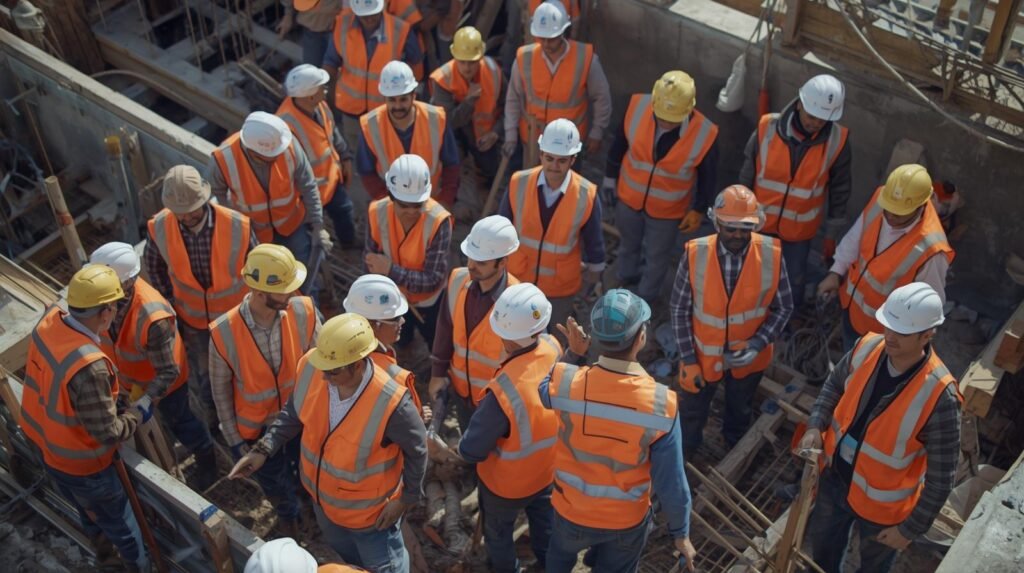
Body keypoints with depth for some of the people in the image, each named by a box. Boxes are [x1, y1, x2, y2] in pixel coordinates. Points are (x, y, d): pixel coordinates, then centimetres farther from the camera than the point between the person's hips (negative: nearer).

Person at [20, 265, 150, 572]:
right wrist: (139, 411, -14)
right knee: (121, 524, 21)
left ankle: (101, 545, 63)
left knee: (89, 510, 37)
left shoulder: (49, 321, -17)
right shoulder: (89, 366, -41)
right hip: (81, 464, -8)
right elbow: (107, 433, -30)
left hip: (46, 444, 8)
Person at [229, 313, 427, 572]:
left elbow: (416, 450, -20)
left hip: (370, 510, -5)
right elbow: (294, 412, -4)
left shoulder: (391, 404, -40)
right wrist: (264, 449, -12)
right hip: (323, 497, 5)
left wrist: (407, 499, -11)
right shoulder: (310, 367, -27)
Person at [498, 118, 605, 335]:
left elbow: (594, 245, -8)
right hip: (517, 279, 1)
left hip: (560, 287, -1)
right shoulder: (519, 184, -21)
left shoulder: (587, 196, -24)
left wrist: (592, 282, 4)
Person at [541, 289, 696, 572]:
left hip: (572, 511, 1)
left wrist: (572, 353, -1)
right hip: (627, 520, -1)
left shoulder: (565, 382, -29)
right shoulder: (661, 406, -31)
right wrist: (680, 532, -4)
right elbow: (671, 484, -20)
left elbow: (545, 392, -1)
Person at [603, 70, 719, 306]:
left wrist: (699, 210, -2)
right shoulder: (637, 107, -28)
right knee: (628, 242, 31)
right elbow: (620, 143, -8)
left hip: (667, 210, -2)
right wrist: (610, 177, 4)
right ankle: (626, 277, 63)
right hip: (629, 197, 2)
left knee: (656, 257, 24)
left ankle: (646, 298, 54)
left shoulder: (705, 134, -32)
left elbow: (708, 175, -12)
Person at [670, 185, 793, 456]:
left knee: (740, 413, 30)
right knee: (691, 414, 23)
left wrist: (757, 344, -21)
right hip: (703, 354, -1)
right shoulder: (695, 254, -25)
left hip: (748, 356, 1)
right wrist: (688, 359, -12)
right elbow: (680, 310, -13)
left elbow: (783, 307, -9)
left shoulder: (771, 255, -23)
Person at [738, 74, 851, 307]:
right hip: (760, 221, 0)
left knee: (795, 280, 16)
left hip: (799, 229, 0)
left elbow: (839, 191, -4)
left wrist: (831, 234, 2)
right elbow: (747, 177, -7)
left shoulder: (837, 141, -19)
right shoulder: (767, 128, -20)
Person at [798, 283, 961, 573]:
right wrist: (815, 427, -11)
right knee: (822, 540, 31)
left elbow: (942, 476, -23)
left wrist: (912, 528, -15)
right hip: (835, 477, 4)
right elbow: (834, 385, 4)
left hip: (882, 504, -4)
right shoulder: (868, 347, -19)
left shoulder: (939, 396, -34)